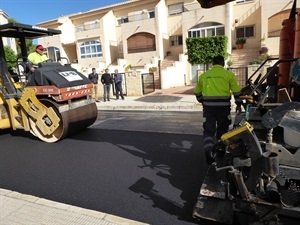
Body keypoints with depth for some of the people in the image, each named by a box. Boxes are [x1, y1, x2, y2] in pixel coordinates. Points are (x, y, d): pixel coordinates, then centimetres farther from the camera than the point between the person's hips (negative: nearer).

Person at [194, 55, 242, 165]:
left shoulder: (204, 75, 8)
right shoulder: (228, 74, 2)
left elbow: (197, 91, 17)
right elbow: (237, 90, 2)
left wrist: (202, 101, 33)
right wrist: (239, 104, 15)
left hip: (208, 107, 1)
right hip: (223, 107, 0)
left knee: (208, 130, 6)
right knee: (222, 130, 16)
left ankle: (209, 150, -15)